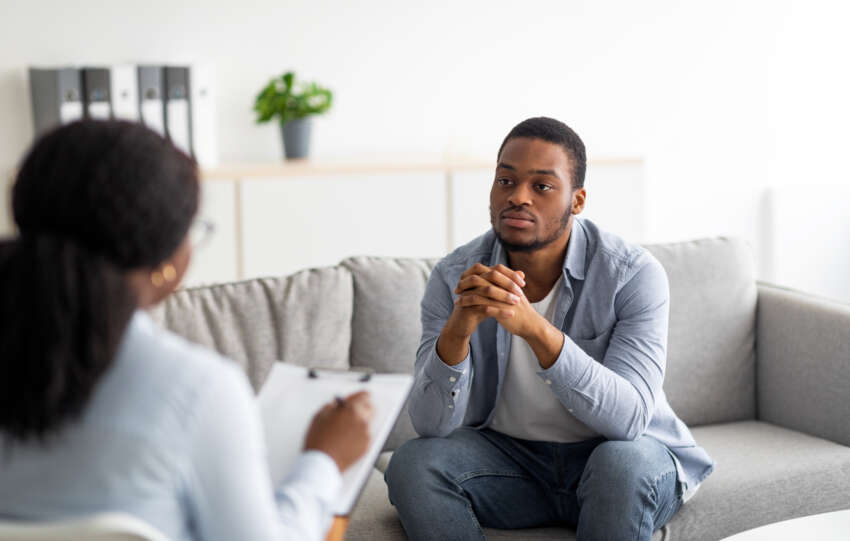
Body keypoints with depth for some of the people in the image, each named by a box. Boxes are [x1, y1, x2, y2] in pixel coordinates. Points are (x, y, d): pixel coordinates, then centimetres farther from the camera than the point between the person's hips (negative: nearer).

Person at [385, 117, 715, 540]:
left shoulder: (634, 274, -19)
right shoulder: (454, 278, -11)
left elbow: (628, 418, -30)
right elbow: (432, 424, -17)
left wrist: (535, 328, -43)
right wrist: (457, 330, -37)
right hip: (509, 454, 3)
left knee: (622, 463, -35)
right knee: (412, 463, -24)